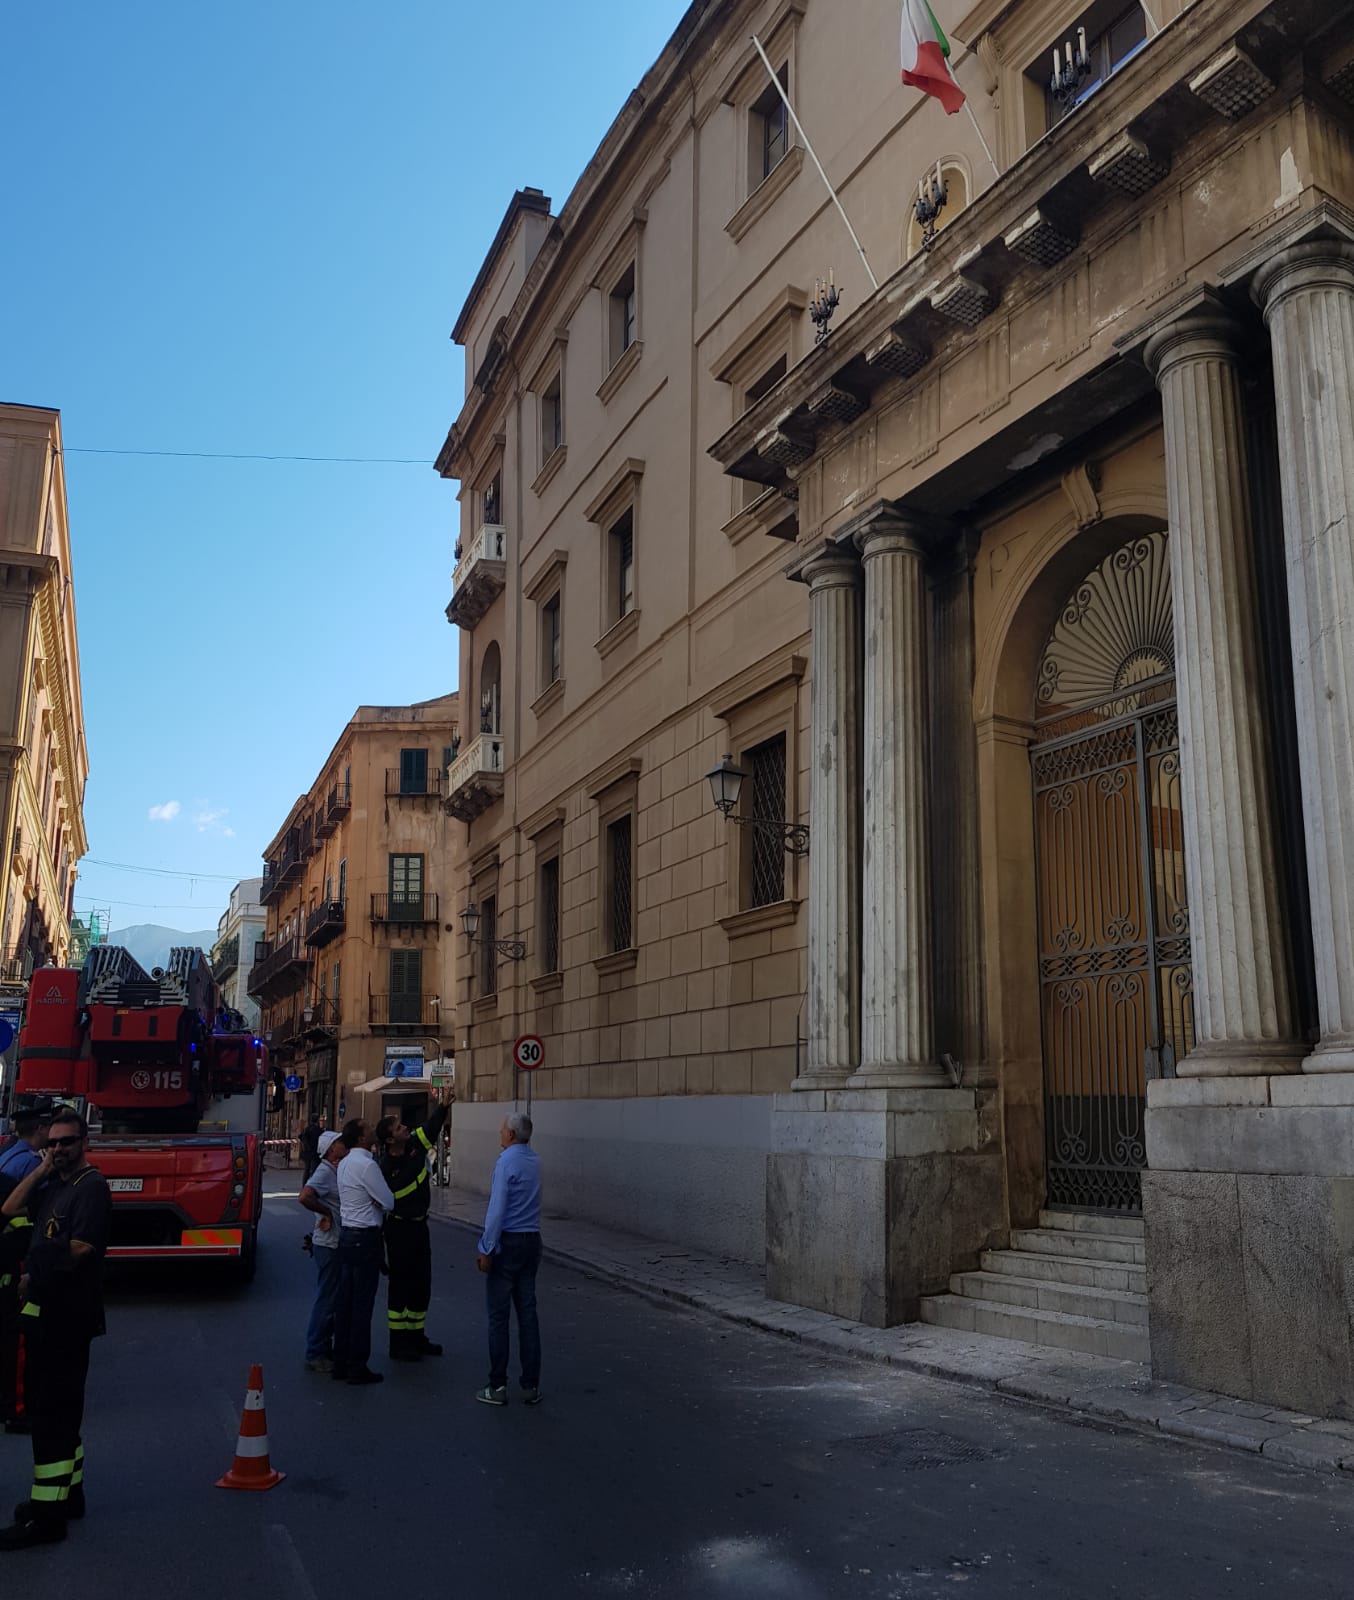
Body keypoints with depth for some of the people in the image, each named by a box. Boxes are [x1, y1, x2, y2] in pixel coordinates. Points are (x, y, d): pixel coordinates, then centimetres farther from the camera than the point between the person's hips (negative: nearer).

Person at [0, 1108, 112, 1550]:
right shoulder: (53, 1186, 17)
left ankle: (47, 1515, -4)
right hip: (44, 1311, 9)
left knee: (51, 1411, -8)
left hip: (67, 1313, -9)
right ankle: (67, 1492, 28)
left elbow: (80, 1248, -19)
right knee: (51, 1406, 17)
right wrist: (39, 1172, 0)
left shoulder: (91, 1186, -12)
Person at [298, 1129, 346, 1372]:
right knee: (326, 1299, -3)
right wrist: (326, 1212, -20)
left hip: (336, 1243, 9)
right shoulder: (325, 1172, -17)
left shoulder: (337, 1170, 12)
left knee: (331, 1299, 16)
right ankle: (314, 1356, 4)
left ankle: (324, 1350, 26)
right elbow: (304, 1197, -32)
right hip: (328, 1244, -9)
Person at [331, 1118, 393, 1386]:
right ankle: (358, 1368, 3)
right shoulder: (366, 1165, -18)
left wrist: (377, 1205, 1)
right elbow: (388, 1202, -13)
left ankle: (340, 1364, 19)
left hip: (346, 1235, 9)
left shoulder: (345, 1163, 11)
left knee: (344, 1301, 13)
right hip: (364, 1238, -9)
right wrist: (382, 1207, 8)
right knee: (362, 1304, -2)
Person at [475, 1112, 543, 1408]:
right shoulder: (533, 1160, 9)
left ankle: (498, 1386, 4)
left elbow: (497, 1209, -17)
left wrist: (486, 1250, -13)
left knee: (499, 1315, 1)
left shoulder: (506, 1161, -14)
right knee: (527, 1312, 8)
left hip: (507, 1242, -7)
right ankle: (532, 1386, 11)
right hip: (532, 1241, 7)